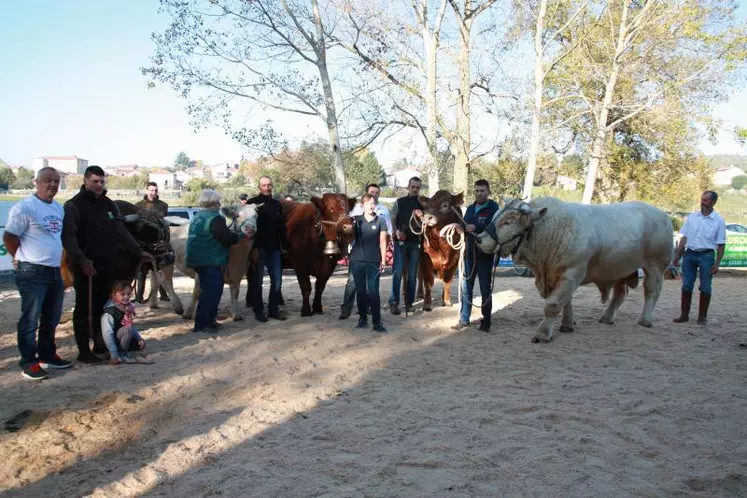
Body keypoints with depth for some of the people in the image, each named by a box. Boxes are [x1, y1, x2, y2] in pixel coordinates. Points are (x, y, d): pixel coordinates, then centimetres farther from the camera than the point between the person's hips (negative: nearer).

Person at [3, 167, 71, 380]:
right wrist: (24, 259, -3)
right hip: (33, 273, -8)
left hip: (55, 272, 8)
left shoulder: (59, 208, 12)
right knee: (30, 320, -1)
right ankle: (28, 362, 6)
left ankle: (47, 355, 28)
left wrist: (59, 261, 15)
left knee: (51, 319, 16)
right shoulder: (25, 207, -13)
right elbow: (9, 237, -12)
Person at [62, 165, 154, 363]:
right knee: (84, 308, 0)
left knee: (104, 307, 11)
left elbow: (121, 232, 18)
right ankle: (84, 351, 7)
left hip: (108, 265, 6)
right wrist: (82, 260, -26)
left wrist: (139, 252, 12)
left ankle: (100, 345, 22)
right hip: (86, 266, -6)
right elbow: (68, 237, -14)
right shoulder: (73, 205, -6)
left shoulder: (109, 204, 14)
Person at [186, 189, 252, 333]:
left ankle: (209, 320, 24)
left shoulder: (197, 217, 15)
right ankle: (202, 324, -4)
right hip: (210, 261, -10)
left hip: (198, 259, 10)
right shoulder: (215, 218, -16)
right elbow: (228, 238, -18)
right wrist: (242, 235, -2)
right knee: (211, 292, -6)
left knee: (210, 290, 18)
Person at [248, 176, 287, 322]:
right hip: (259, 248, -5)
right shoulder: (253, 203, -2)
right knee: (257, 281, 1)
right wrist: (253, 248, -14)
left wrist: (283, 245, 11)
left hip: (274, 248, 5)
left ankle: (273, 309, 15)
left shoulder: (277, 204, 13)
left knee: (277, 280, 5)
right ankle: (258, 311, 8)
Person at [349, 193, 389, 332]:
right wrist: (351, 226, -10)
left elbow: (382, 242, 3)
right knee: (360, 290, 8)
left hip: (374, 261, -2)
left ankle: (377, 322, -3)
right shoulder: (356, 219, 7)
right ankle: (362, 318, 18)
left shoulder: (380, 221, 3)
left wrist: (383, 260, -2)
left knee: (373, 291, -6)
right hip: (357, 260, 2)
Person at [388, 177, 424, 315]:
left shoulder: (422, 204, 9)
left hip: (415, 242, 2)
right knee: (397, 273, -7)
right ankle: (393, 302, -3)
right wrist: (396, 231, -15)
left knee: (412, 274, 6)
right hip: (401, 242, -2)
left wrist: (421, 217, -11)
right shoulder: (400, 202, 5)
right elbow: (392, 219, 2)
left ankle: (409, 302, 13)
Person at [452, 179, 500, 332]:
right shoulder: (470, 208, 15)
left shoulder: (493, 208, -5)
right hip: (469, 253, 5)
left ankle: (486, 321, 13)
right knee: (466, 287, 6)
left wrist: (475, 227, -29)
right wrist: (461, 228, -6)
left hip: (485, 254, -5)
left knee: (485, 289, 4)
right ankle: (464, 319, 13)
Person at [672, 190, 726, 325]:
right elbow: (684, 238, 10)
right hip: (690, 254, 3)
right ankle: (684, 314, 12)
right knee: (686, 286, 4)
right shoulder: (692, 217, 7)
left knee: (705, 288, 4)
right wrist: (677, 256, 7)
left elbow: (721, 244, -3)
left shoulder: (719, 221, -2)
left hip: (706, 255, -3)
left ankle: (702, 316, 14)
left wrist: (717, 263, -9)